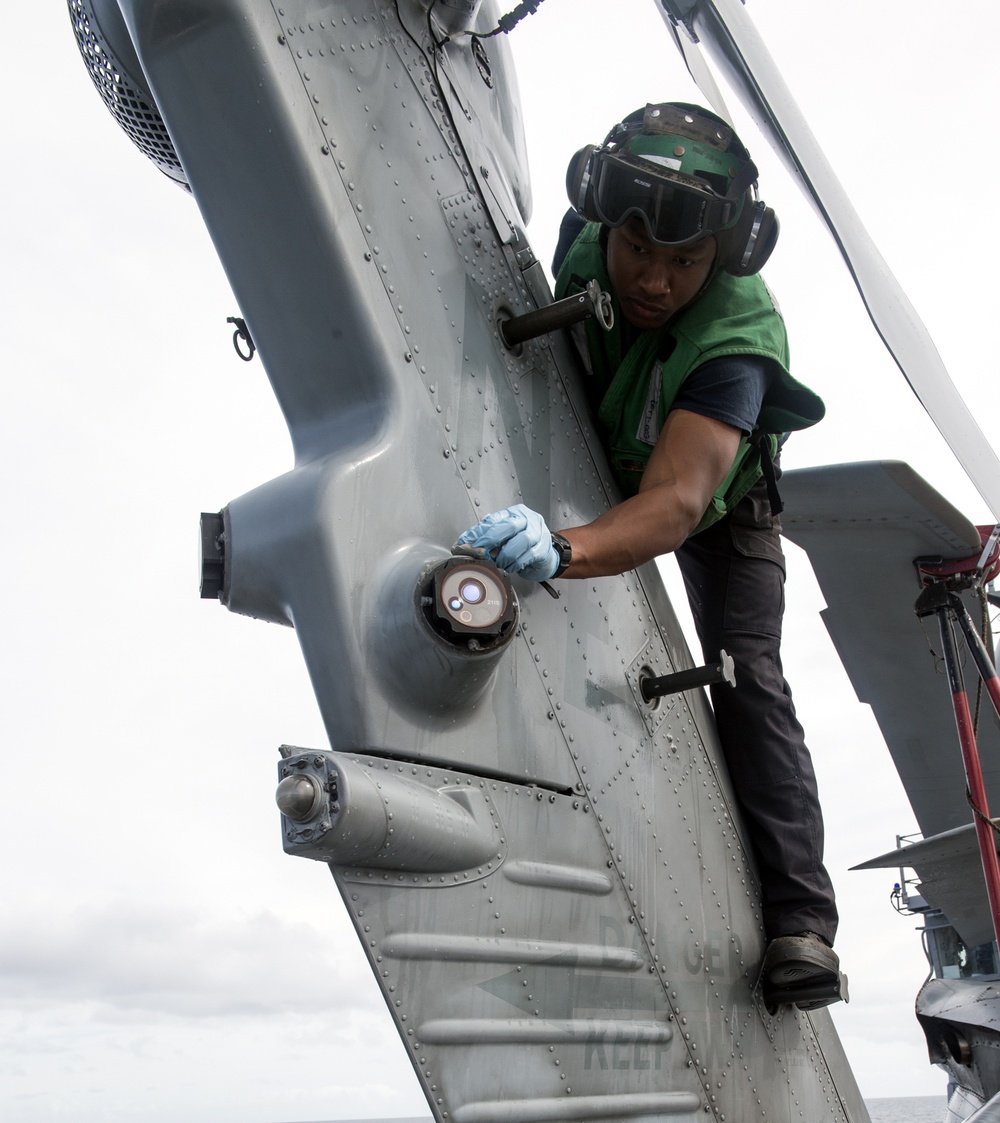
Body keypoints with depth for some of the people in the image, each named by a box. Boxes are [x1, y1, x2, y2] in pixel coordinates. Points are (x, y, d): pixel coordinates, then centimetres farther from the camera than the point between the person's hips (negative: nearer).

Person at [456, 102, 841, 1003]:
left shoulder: (738, 336, -44)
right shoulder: (581, 238, -29)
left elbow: (679, 500, -58)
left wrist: (561, 549, -75)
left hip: (718, 502, -4)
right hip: (599, 467, 5)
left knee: (745, 675, -20)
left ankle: (799, 915, -18)